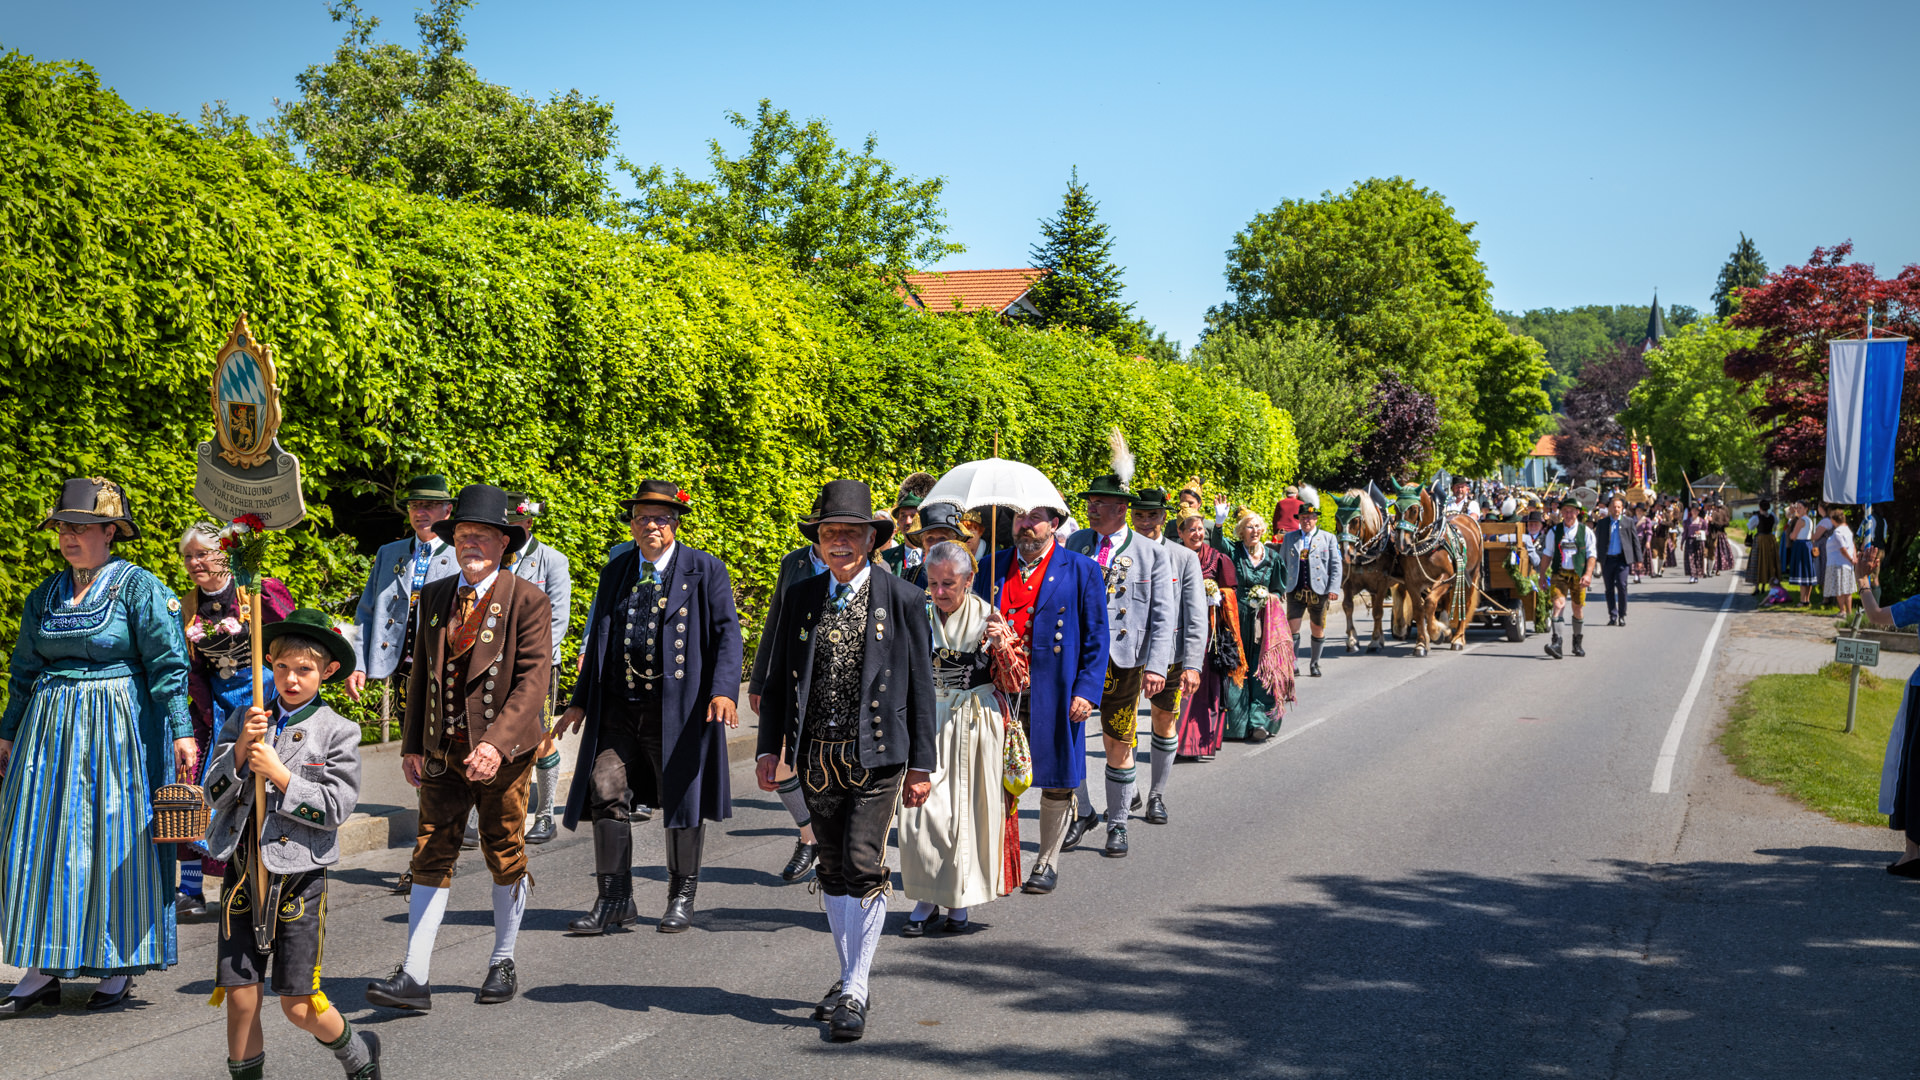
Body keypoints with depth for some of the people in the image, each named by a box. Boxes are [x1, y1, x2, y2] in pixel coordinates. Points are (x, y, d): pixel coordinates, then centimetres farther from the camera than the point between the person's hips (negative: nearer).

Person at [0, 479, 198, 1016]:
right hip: (50, 729, 6)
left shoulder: (140, 588, -5)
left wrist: (181, 731, -17)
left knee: (116, 840, -1)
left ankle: (121, 965, 11)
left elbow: (167, 665, -10)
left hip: (118, 728, -5)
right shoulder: (45, 595, 12)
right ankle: (44, 969, 11)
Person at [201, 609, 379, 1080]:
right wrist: (240, 750, -14)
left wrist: (279, 775, -15)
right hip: (243, 874, 3)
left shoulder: (338, 733, -3)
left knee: (299, 1005, 2)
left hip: (299, 878, -3)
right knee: (239, 996, 3)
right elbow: (215, 792, 2)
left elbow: (336, 808, -10)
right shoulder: (243, 719, 6)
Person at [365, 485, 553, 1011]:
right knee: (431, 858, 0)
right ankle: (413, 977, -1)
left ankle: (502, 963, 26)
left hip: (504, 750, -4)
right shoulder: (434, 596, 7)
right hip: (443, 750, 4)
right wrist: (411, 743, 10)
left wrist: (496, 744, -27)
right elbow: (421, 672, 14)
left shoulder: (528, 601, -10)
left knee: (506, 857, 9)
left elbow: (532, 681, -16)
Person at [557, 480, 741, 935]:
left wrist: (724, 690, -21)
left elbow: (727, 633, -6)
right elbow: (598, 640, 19)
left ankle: (682, 898, 20)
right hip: (619, 706, 4)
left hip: (679, 705, -4)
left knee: (681, 798, 4)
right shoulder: (616, 572, 13)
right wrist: (581, 701, 16)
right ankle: (615, 899, 7)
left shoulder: (705, 570, 0)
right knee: (605, 791, -4)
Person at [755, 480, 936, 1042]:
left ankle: (854, 995, -2)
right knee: (833, 870, 12)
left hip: (876, 753, -4)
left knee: (864, 868, -10)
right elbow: (778, 678, 12)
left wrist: (921, 764, -2)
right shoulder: (800, 598, 7)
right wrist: (769, 747, 5)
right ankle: (852, 977, 27)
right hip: (816, 755, 4)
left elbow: (921, 685, 0)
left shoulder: (902, 600, -2)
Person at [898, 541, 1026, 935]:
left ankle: (961, 901, 14)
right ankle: (926, 897, 5)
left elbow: (1016, 682, -1)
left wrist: (1002, 646, -17)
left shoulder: (989, 618, -1)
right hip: (929, 721, 1)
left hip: (977, 723, -1)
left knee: (969, 806, 3)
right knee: (924, 806, -6)